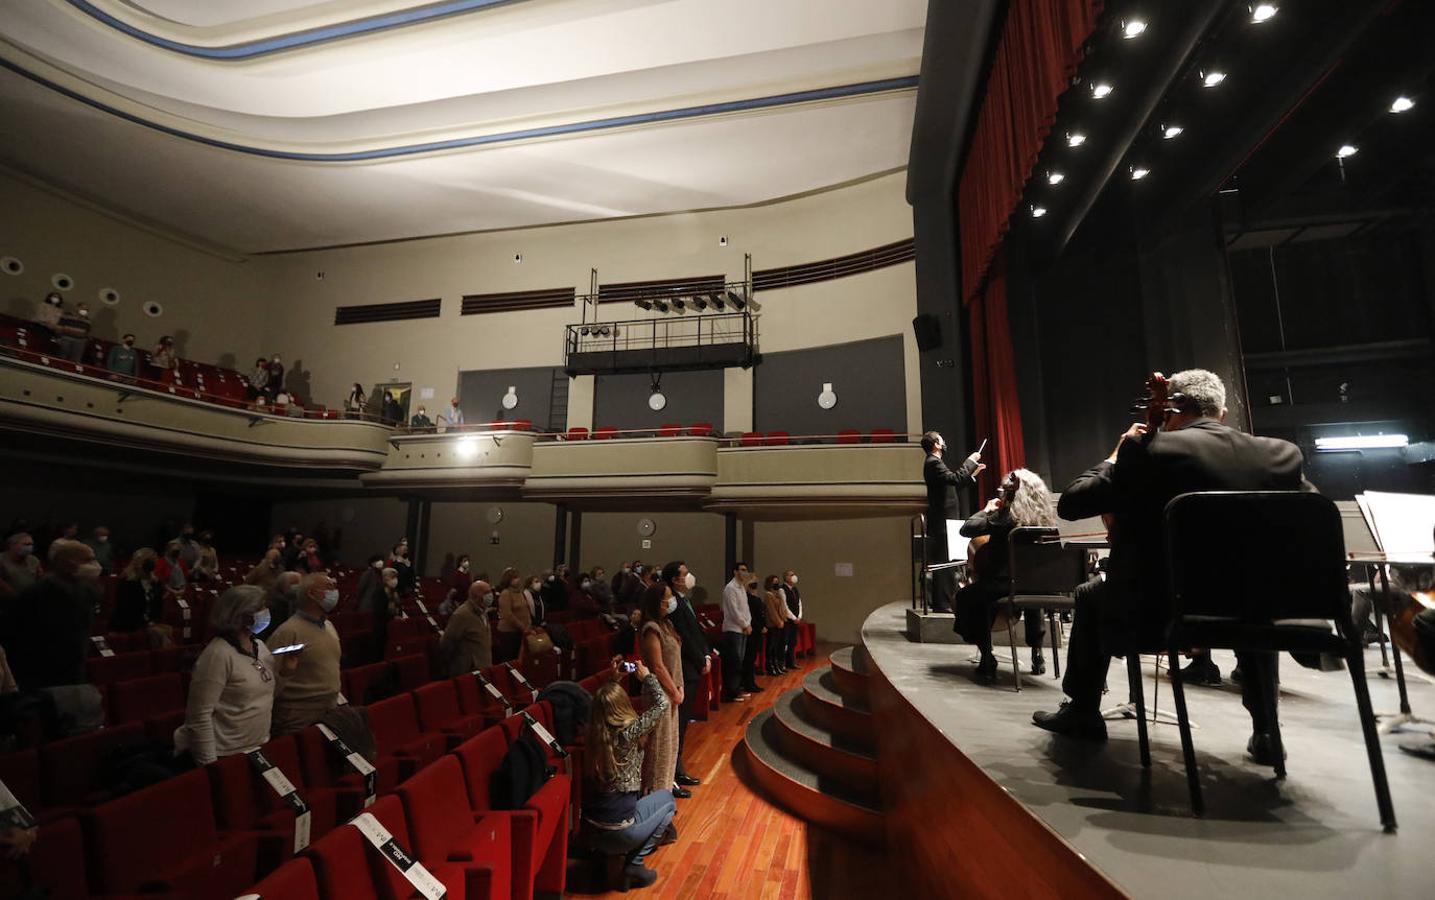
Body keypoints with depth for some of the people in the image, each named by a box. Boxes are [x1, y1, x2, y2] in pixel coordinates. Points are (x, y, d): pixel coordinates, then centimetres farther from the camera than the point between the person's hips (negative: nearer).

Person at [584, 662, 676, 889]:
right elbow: (662, 703, -11)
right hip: (618, 832, -6)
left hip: (590, 828, 6)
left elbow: (602, 705, 20)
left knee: (642, 798, 29)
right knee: (668, 800, 16)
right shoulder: (628, 732, -20)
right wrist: (646, 676, 1)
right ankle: (635, 864, 6)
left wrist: (613, 680, 19)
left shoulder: (592, 732, -4)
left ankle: (603, 853, 21)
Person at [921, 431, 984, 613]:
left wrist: (973, 473, 20)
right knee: (943, 563, -7)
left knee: (942, 563, 13)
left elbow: (954, 483, 22)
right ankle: (942, 604, -4)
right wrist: (970, 461, -15)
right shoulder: (933, 463, -13)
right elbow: (955, 479, -26)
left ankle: (941, 602, 19)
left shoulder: (933, 463, 19)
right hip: (942, 522, -11)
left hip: (942, 521, 11)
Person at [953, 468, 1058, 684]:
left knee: (965, 597, 19)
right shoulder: (1044, 516, 1)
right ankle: (1037, 654, 40)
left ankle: (988, 661, 12)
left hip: (1005, 586, -6)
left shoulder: (1006, 515, -16)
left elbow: (966, 529, -15)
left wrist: (987, 510, 0)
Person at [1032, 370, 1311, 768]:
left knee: (1090, 596, 25)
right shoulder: (1281, 453, -1)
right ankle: (1265, 731, 40)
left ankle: (1082, 712, 34)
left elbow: (1070, 504, -10)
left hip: (1159, 612, -4)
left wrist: (1115, 456, 4)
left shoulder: (1149, 449, -15)